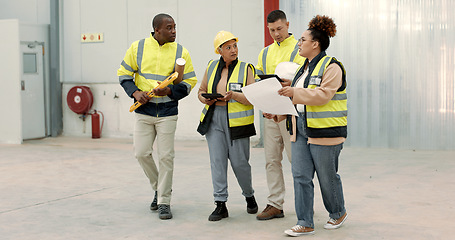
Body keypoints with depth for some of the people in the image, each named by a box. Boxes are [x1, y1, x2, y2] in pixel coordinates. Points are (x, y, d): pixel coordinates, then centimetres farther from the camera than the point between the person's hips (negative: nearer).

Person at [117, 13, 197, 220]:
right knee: (141, 153, 1)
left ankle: (164, 202, 7)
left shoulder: (180, 52, -1)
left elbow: (189, 81, 1)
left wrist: (169, 91, -16)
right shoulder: (138, 47, 1)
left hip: (167, 112, -1)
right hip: (144, 110, 2)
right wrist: (135, 92, -9)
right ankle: (159, 188, 26)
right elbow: (124, 73, 8)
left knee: (165, 156, -3)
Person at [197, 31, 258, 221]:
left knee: (239, 162, 1)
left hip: (237, 122, -3)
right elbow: (201, 91, 20)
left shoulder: (246, 69, 0)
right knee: (217, 161, -2)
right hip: (213, 120, 3)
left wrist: (234, 95, -19)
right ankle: (220, 204, 4)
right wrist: (206, 99, -2)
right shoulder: (212, 67, 11)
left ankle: (249, 196, 26)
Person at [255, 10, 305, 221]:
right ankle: (275, 204, 13)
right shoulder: (265, 53, 17)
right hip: (270, 114, 6)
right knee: (272, 159, 6)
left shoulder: (299, 50, -1)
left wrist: (291, 83, -31)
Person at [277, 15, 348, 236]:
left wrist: (295, 92, -19)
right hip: (301, 129, 8)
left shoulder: (331, 67, -10)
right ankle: (305, 223, 6)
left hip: (324, 131, -8)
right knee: (301, 176, 1)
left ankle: (338, 213, 29)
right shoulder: (304, 67, 17)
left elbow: (322, 95, -22)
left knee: (327, 176, 5)